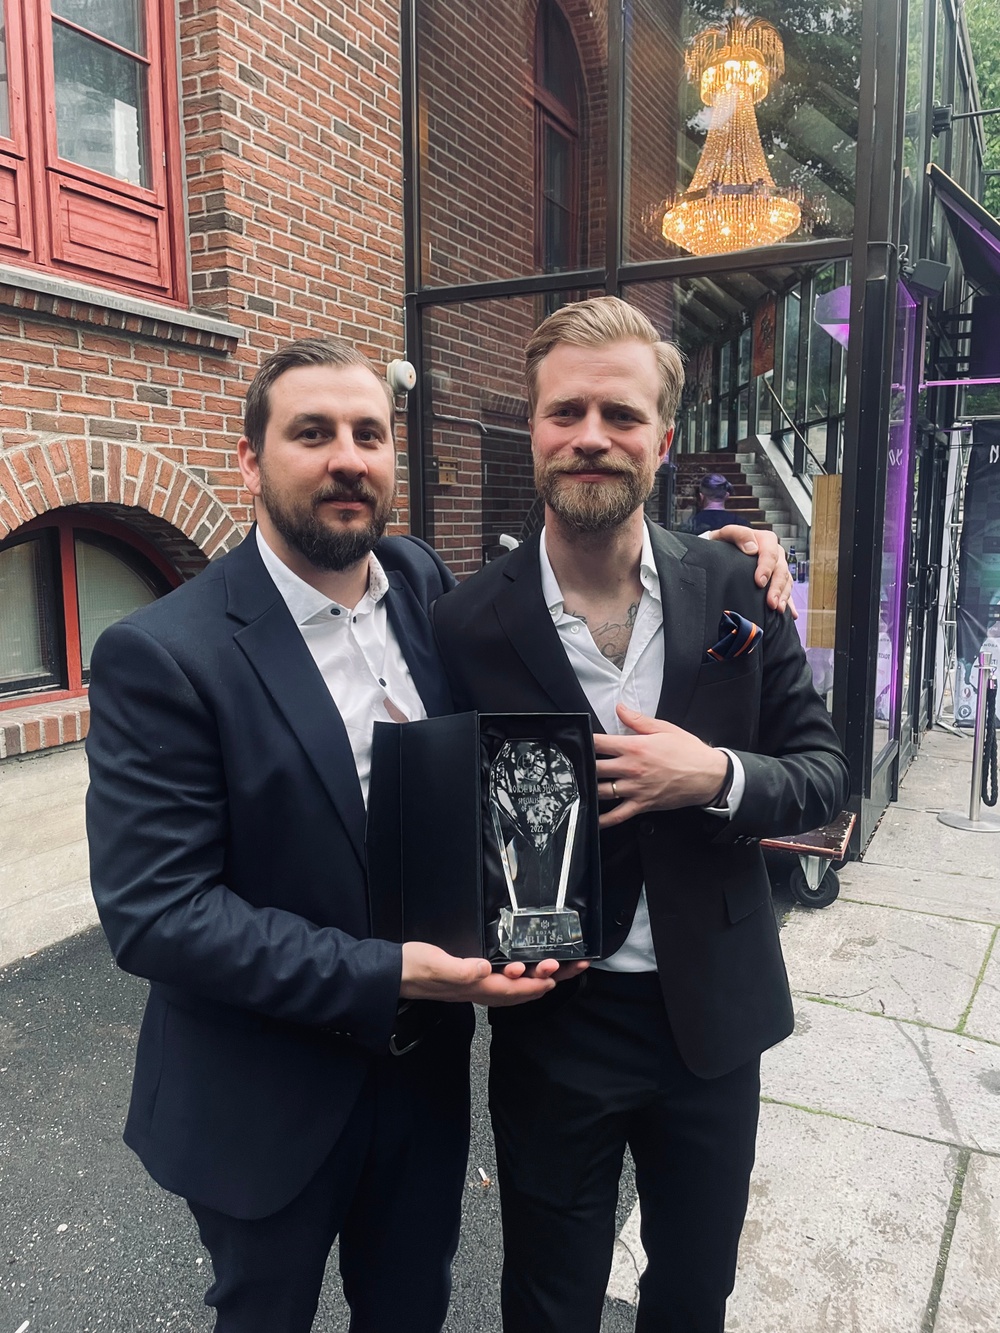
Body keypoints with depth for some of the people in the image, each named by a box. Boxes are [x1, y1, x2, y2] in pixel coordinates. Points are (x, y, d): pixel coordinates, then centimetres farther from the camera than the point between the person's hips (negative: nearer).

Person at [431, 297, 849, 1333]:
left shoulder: (738, 591, -7)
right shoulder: (466, 625, -13)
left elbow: (824, 772, -2)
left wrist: (717, 775, -21)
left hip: (714, 1014, 3)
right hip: (551, 1023, -2)